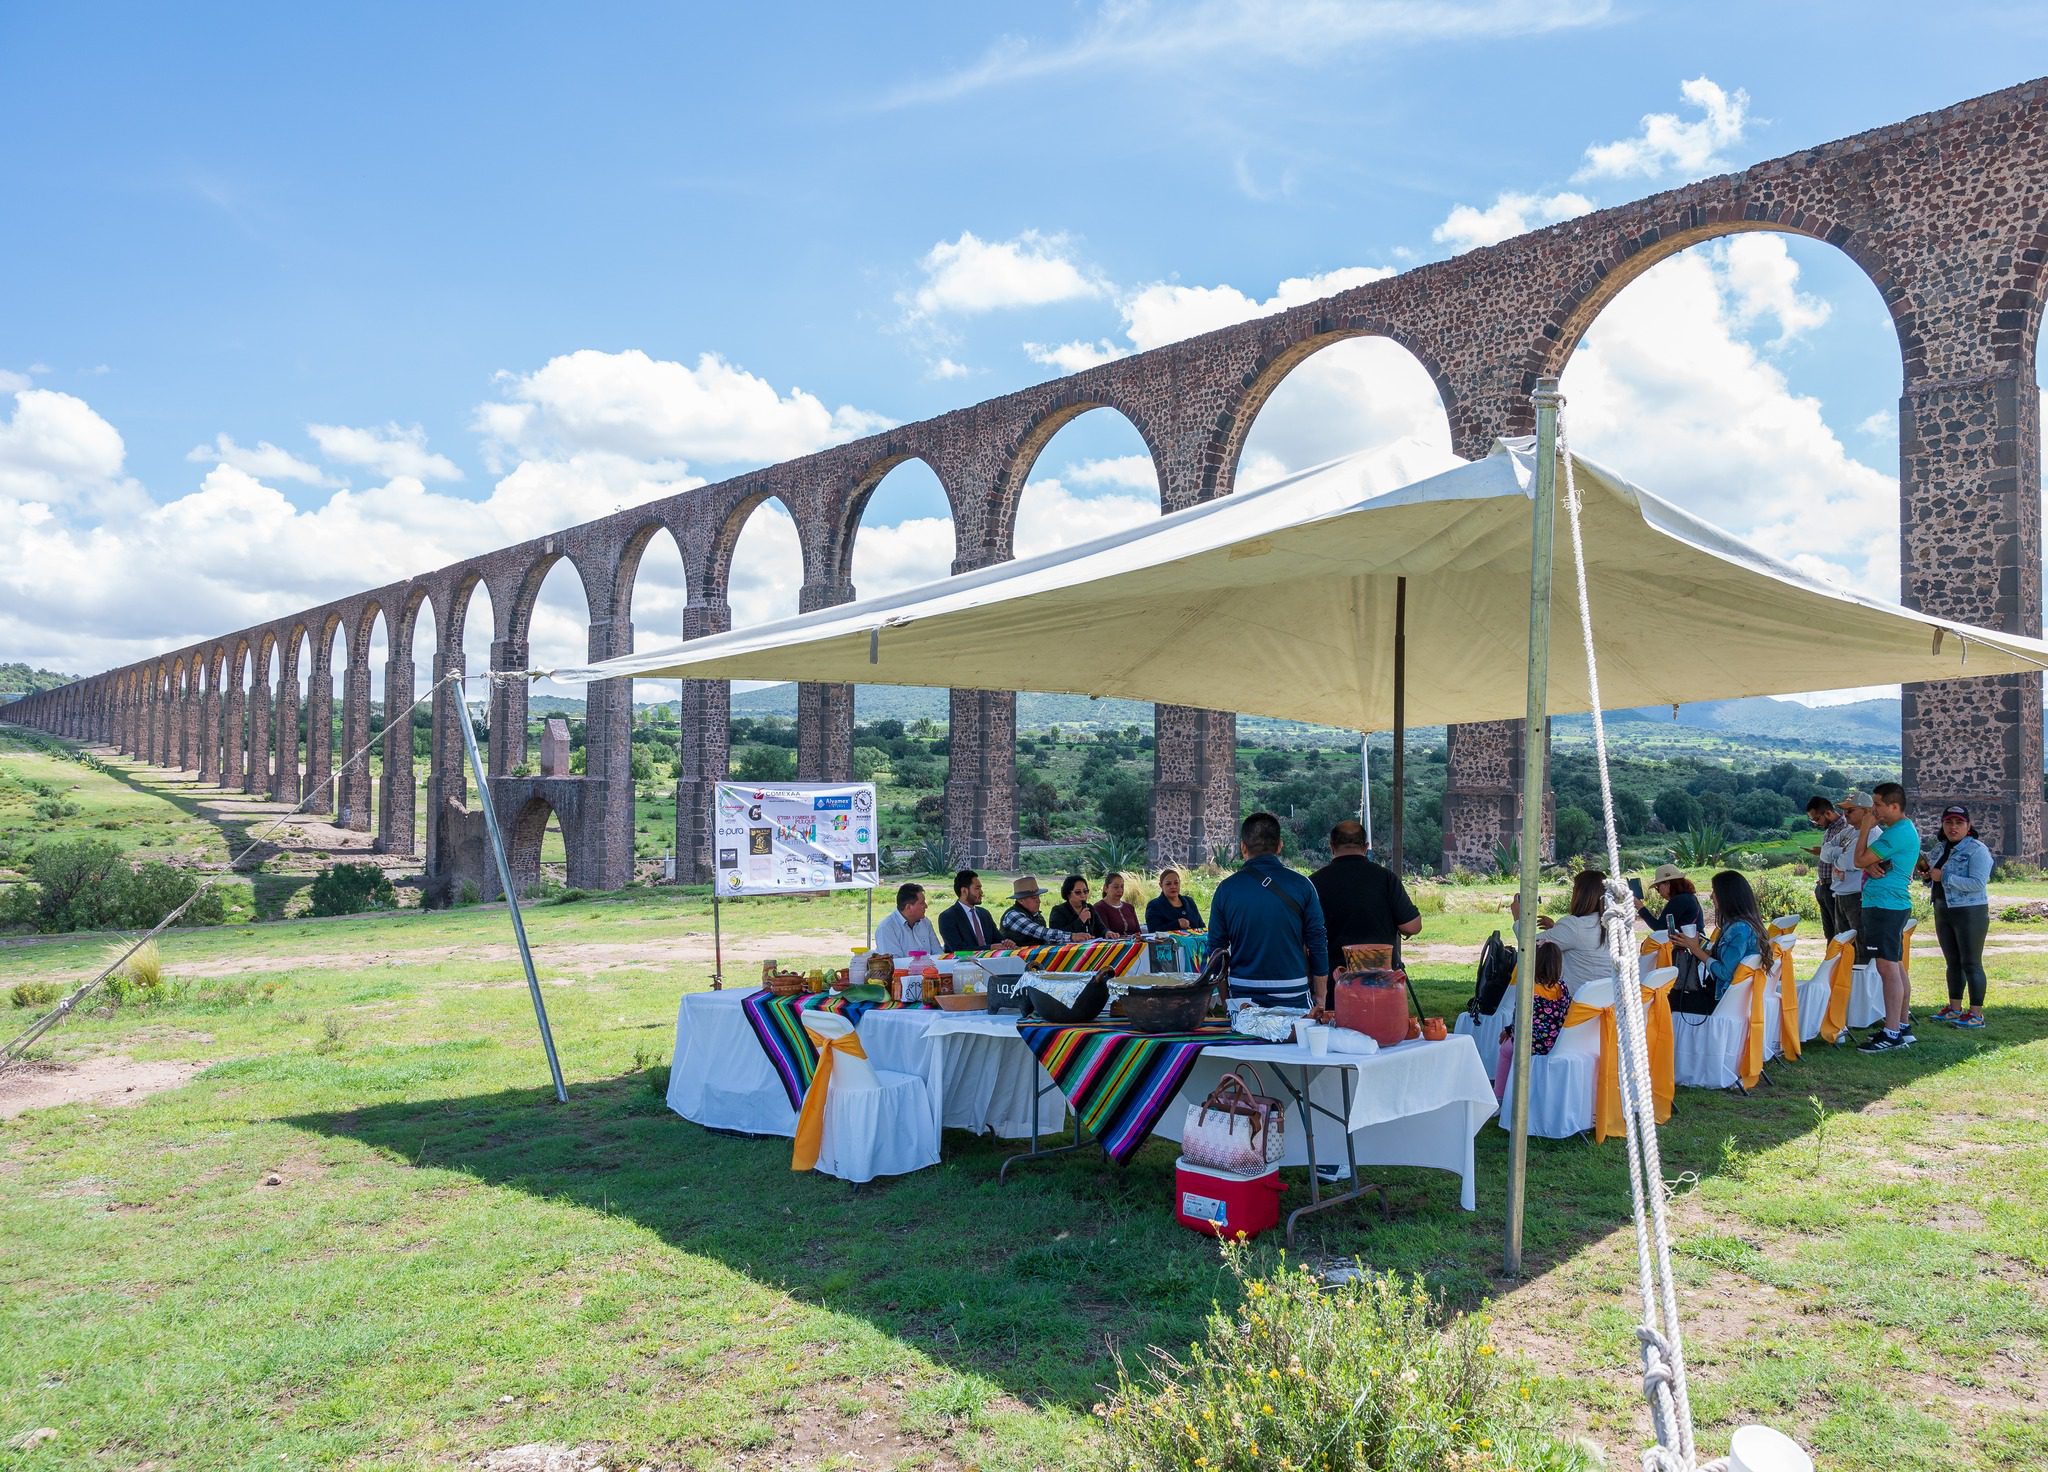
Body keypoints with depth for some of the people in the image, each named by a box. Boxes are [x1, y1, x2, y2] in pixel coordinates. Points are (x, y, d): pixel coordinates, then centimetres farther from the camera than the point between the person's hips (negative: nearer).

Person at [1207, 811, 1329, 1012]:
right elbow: (1318, 943, -1)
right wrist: (1320, 999, 9)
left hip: (1243, 995, 1)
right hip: (1293, 995, -1)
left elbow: (1216, 948, 4)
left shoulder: (1226, 889, -2)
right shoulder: (1301, 885, -4)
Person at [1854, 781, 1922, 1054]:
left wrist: (1865, 828, -4)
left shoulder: (1897, 833, -17)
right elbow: (1867, 861, 17)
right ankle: (1903, 1025, 22)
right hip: (1894, 905, 11)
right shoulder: (1904, 829, 19)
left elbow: (1860, 860, -13)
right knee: (1896, 966, 15)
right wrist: (1871, 866, -7)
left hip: (1885, 906, -11)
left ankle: (1892, 1034, -11)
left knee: (1888, 967, -10)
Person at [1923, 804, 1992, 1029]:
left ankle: (1976, 1013, 2)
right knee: (1953, 962, 13)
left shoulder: (1977, 850, -11)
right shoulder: (1940, 848, 12)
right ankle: (1955, 1008, 21)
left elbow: (1978, 883, -22)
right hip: (1942, 912, 7)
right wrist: (1927, 873, 1)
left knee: (1971, 963, -3)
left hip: (1970, 913, -7)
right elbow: (1934, 880, 23)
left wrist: (1944, 876, -22)